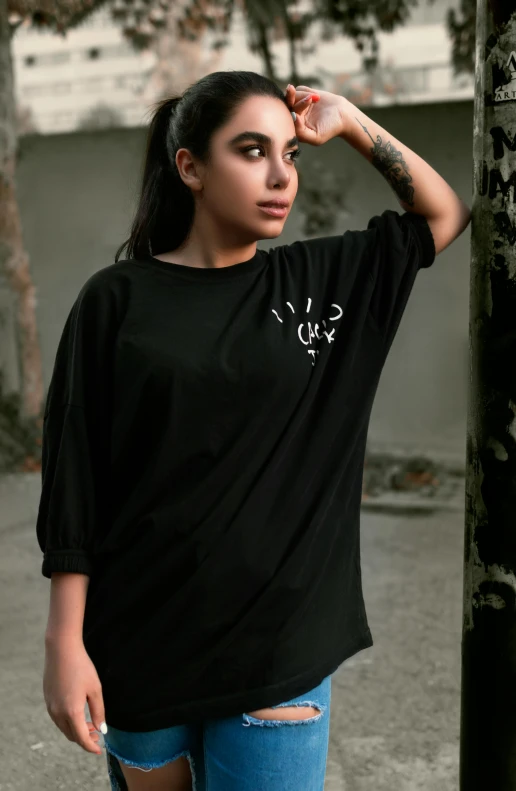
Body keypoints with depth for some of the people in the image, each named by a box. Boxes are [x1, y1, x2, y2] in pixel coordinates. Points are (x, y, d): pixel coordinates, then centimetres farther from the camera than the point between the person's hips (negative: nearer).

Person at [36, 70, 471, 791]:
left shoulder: (321, 278, 3)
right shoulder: (119, 300, -5)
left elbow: (445, 215, 12)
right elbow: (73, 478, -5)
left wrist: (352, 125, 2)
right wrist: (65, 642, -7)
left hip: (280, 644, 1)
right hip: (142, 643, -1)